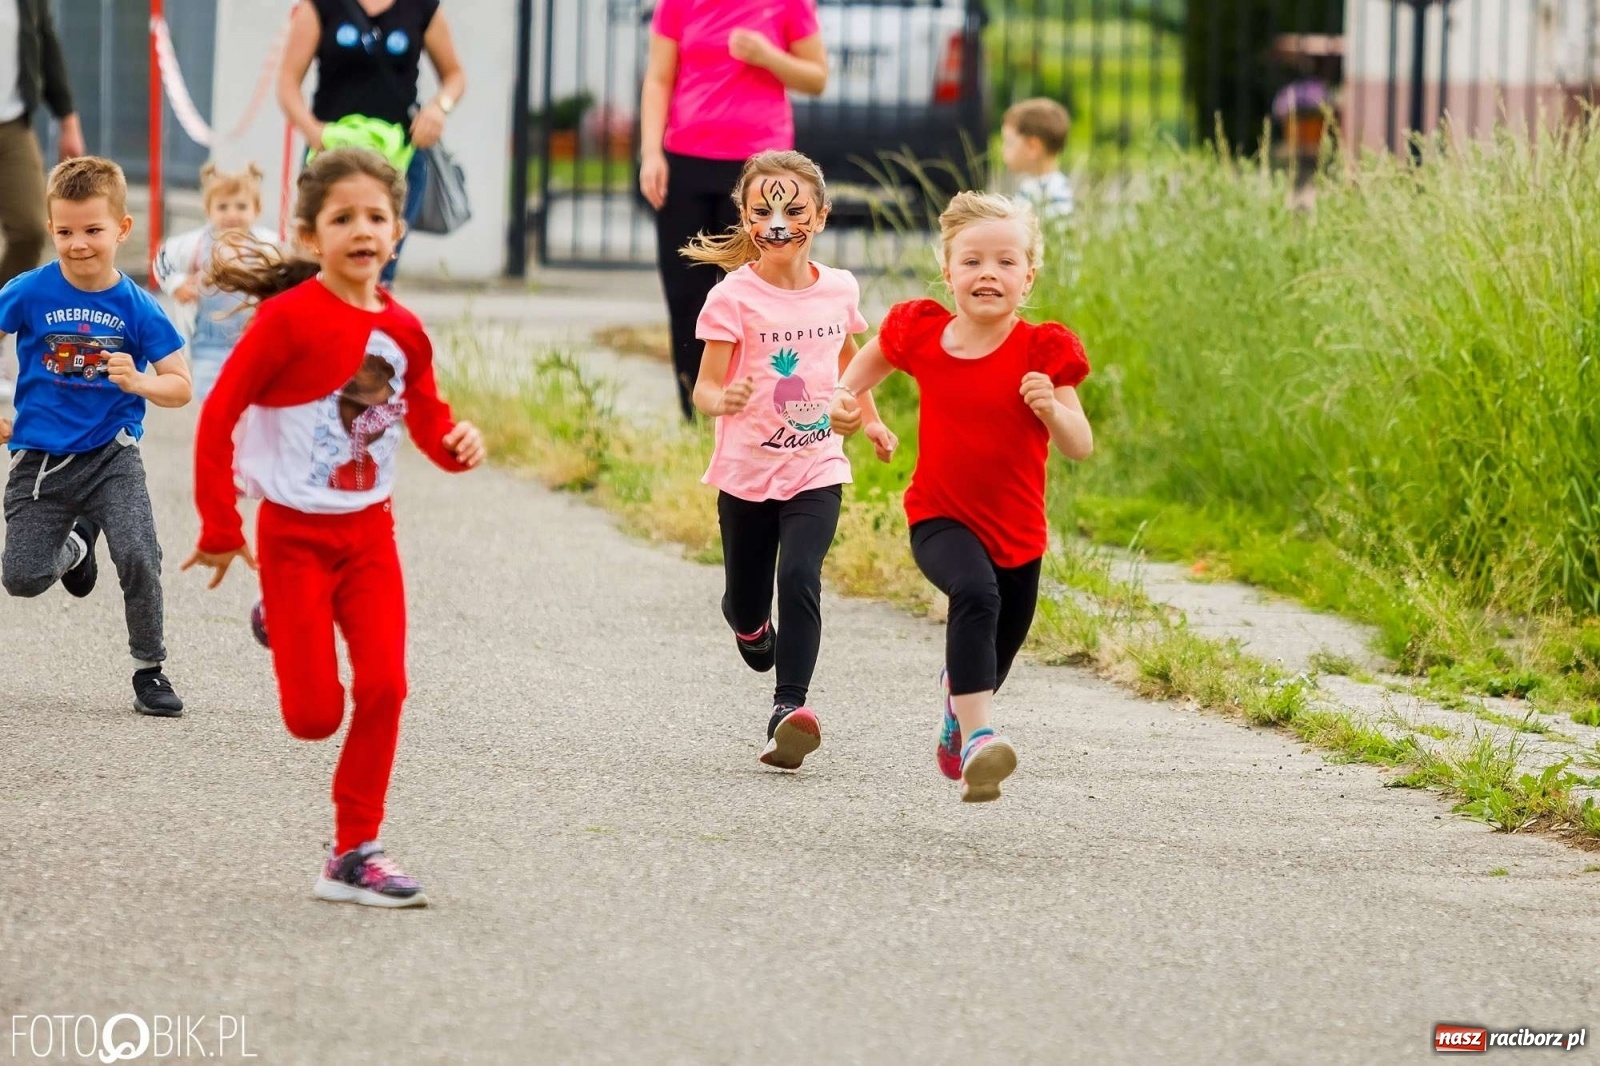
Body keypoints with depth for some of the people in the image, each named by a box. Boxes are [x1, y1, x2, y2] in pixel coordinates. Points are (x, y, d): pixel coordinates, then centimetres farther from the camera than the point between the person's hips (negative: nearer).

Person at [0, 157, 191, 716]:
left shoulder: (136, 307, -8)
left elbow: (181, 386, -5)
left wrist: (140, 383, -26)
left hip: (111, 454, -1)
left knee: (139, 559, -20)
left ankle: (150, 669, 2)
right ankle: (75, 545, 31)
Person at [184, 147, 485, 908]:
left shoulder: (402, 330, 0)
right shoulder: (289, 319, -16)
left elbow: (429, 422, 12)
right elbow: (218, 416, -13)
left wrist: (460, 445, -12)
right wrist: (220, 527, -12)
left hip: (369, 532, 4)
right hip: (294, 534, -4)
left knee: (383, 687, -10)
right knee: (314, 716, -6)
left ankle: (354, 853, 1)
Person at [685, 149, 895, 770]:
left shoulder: (838, 290, 0)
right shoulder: (734, 298, -12)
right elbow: (705, 387, -14)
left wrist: (871, 420, 28)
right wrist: (724, 400, -36)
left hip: (816, 468, 1)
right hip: (746, 470, -1)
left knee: (800, 578, -20)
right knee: (747, 599, 12)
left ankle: (790, 707, -21)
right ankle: (751, 627, 50)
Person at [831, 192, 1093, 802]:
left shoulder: (1043, 350, -9)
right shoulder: (920, 333, -5)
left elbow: (1080, 448, -10)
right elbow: (873, 358, 21)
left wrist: (1052, 409, -28)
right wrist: (846, 398, 5)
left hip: (1017, 531, 2)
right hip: (940, 520, -2)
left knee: (992, 665, 17)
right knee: (976, 594, -35)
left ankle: (958, 702, 55)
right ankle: (977, 739, -42)